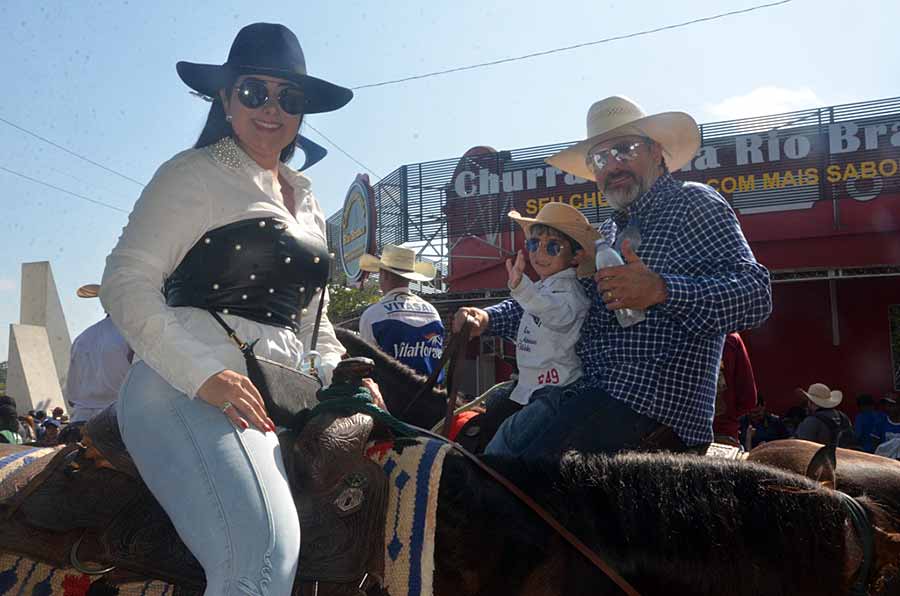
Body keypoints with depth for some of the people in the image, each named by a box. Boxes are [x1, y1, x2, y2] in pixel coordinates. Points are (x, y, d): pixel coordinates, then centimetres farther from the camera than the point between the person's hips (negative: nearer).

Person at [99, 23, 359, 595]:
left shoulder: (306, 199, 22)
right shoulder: (196, 173, 2)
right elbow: (126, 284, -7)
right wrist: (206, 374, -20)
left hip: (279, 397, 7)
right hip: (191, 389, -7)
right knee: (266, 549, -28)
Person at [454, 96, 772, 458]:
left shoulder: (695, 204, 1)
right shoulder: (605, 235, 23)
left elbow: (756, 293, -11)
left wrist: (662, 290, -27)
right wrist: (488, 318, 7)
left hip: (658, 408, -7)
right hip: (588, 394, 8)